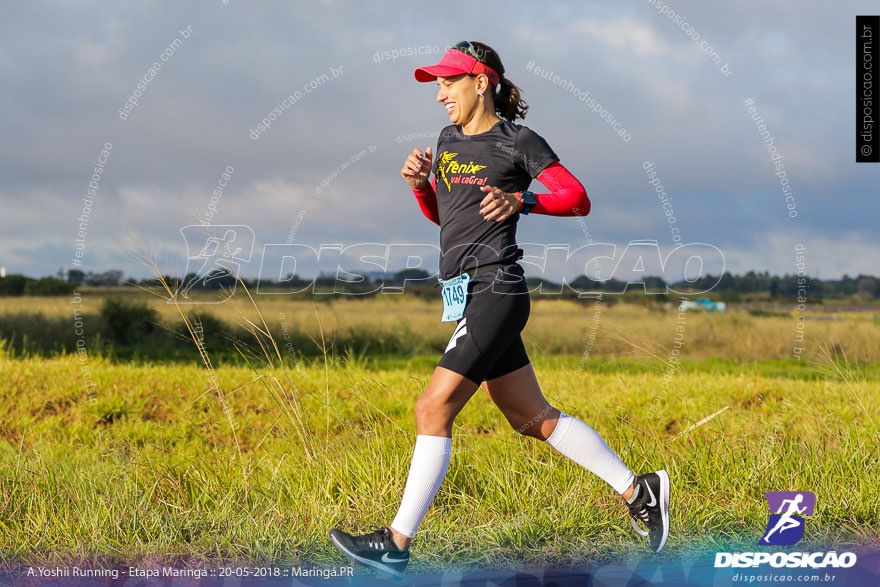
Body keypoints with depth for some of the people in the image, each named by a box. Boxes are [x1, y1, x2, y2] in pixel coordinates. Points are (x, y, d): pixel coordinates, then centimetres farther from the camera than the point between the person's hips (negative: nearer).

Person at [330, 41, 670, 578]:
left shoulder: (518, 141, -5)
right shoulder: (450, 139, 17)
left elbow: (578, 200, -5)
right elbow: (440, 214, 27)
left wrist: (521, 201, -19)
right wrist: (418, 183, 8)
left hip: (494, 290, -9)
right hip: (469, 296, 9)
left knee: (434, 409, -12)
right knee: (532, 418, 11)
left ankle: (396, 545, -9)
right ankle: (638, 491, 18)